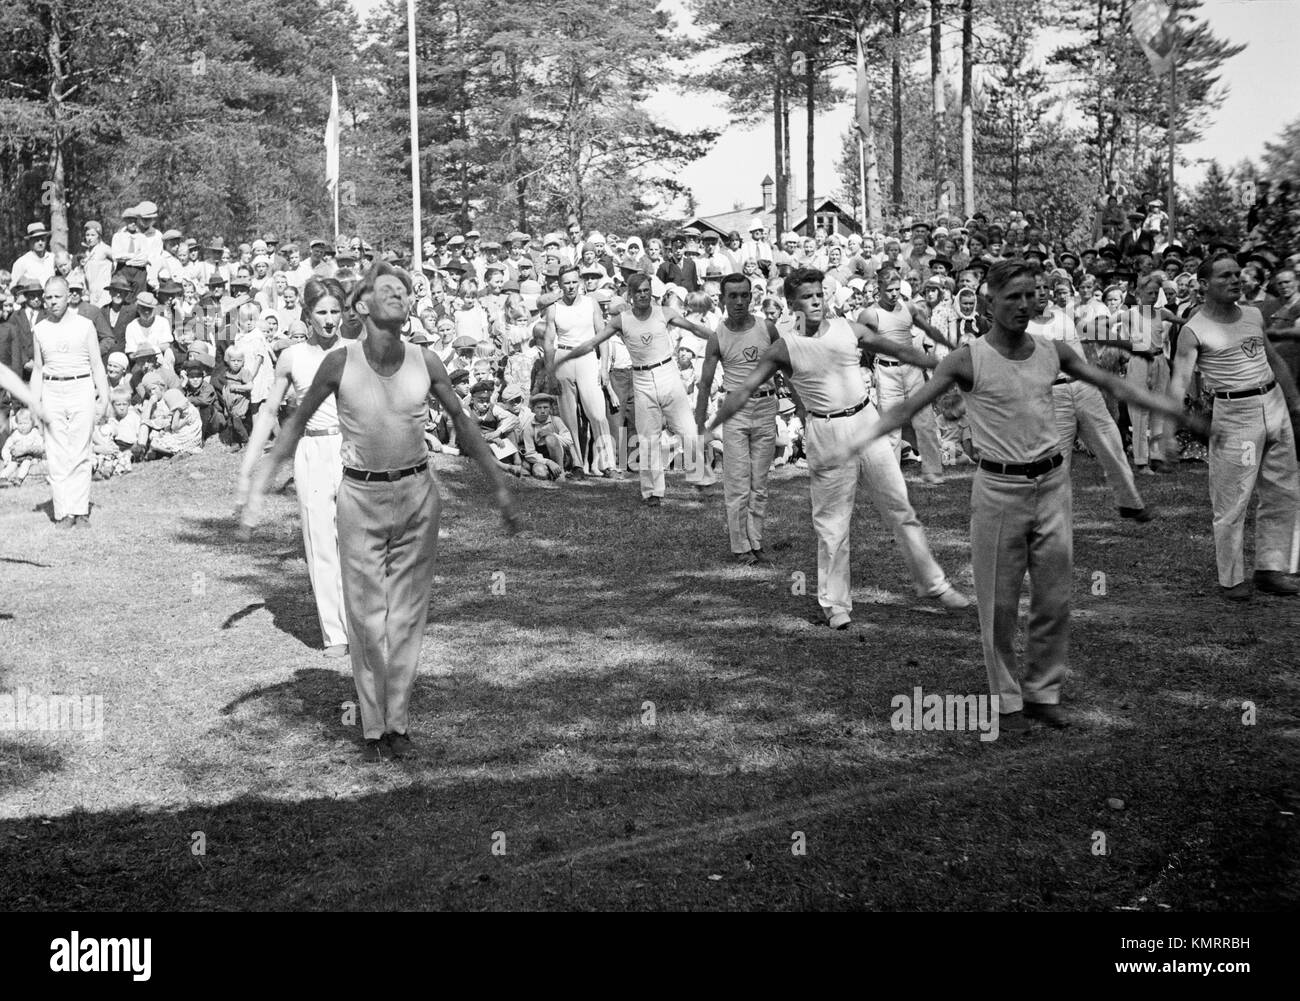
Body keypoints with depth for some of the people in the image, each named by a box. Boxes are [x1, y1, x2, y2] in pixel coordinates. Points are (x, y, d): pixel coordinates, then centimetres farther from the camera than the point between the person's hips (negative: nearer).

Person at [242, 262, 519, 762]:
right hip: (361, 496, -1)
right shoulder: (340, 362, -11)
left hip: (417, 494, 2)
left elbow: (463, 424, 7)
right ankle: (373, 725, 15)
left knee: (408, 612, 6)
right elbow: (296, 424, 0)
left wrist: (499, 486, 7)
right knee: (366, 615, 3)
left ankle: (398, 720, 18)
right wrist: (258, 487, -3)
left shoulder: (425, 362, -6)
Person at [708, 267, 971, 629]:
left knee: (900, 508, 8)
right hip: (827, 434, -3)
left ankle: (933, 584, 21)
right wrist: (711, 427, -15)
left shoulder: (848, 329, 2)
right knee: (832, 523, 2)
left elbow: (899, 350, 12)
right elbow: (745, 389, -7)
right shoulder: (784, 348, -5)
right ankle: (835, 603, 16)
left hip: (866, 421, 3)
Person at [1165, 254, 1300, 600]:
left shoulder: (1254, 316, 10)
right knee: (1231, 504, -3)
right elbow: (1181, 376, -21)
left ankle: (1271, 569, 21)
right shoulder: (1194, 331, -9)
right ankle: (1231, 579, 9)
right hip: (1235, 415, -6)